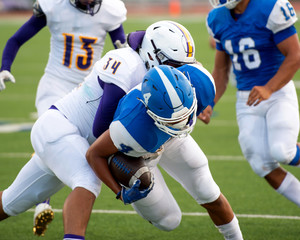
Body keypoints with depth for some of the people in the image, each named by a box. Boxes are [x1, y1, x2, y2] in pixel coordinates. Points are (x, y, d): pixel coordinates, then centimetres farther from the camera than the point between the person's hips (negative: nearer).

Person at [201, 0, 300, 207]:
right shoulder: (218, 19, 6)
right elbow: (221, 70, 15)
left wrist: (268, 89, -28)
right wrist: (209, 103, 2)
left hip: (278, 91, -5)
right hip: (247, 100, 5)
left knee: (281, 153, -24)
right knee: (263, 166, -5)